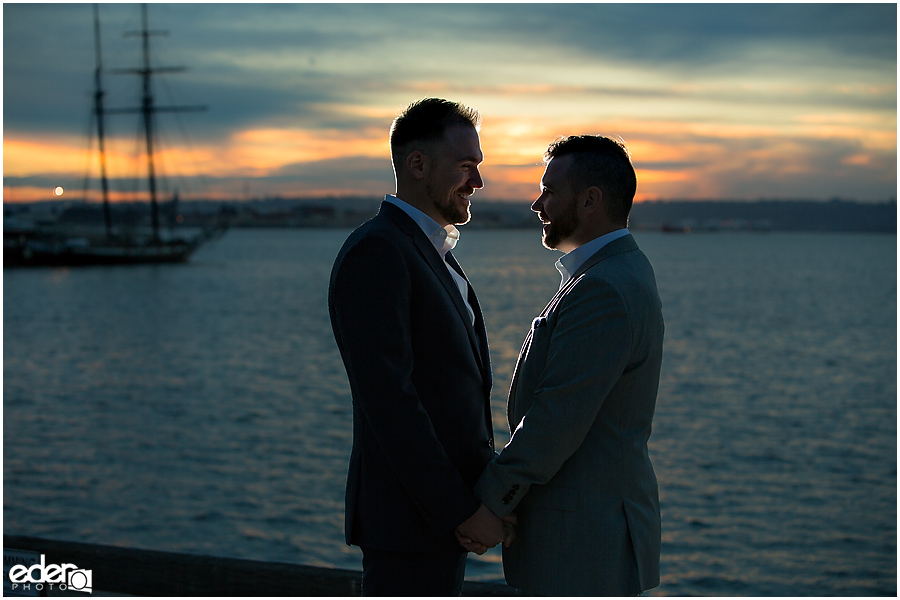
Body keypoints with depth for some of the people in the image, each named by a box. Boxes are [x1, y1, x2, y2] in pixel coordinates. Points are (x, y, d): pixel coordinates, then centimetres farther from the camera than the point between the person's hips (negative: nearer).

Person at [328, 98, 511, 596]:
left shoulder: (430, 255, 16)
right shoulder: (375, 253, -15)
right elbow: (387, 400, -23)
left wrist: (478, 499, 13)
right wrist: (463, 510, -21)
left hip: (445, 511, 10)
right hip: (409, 519, -10)